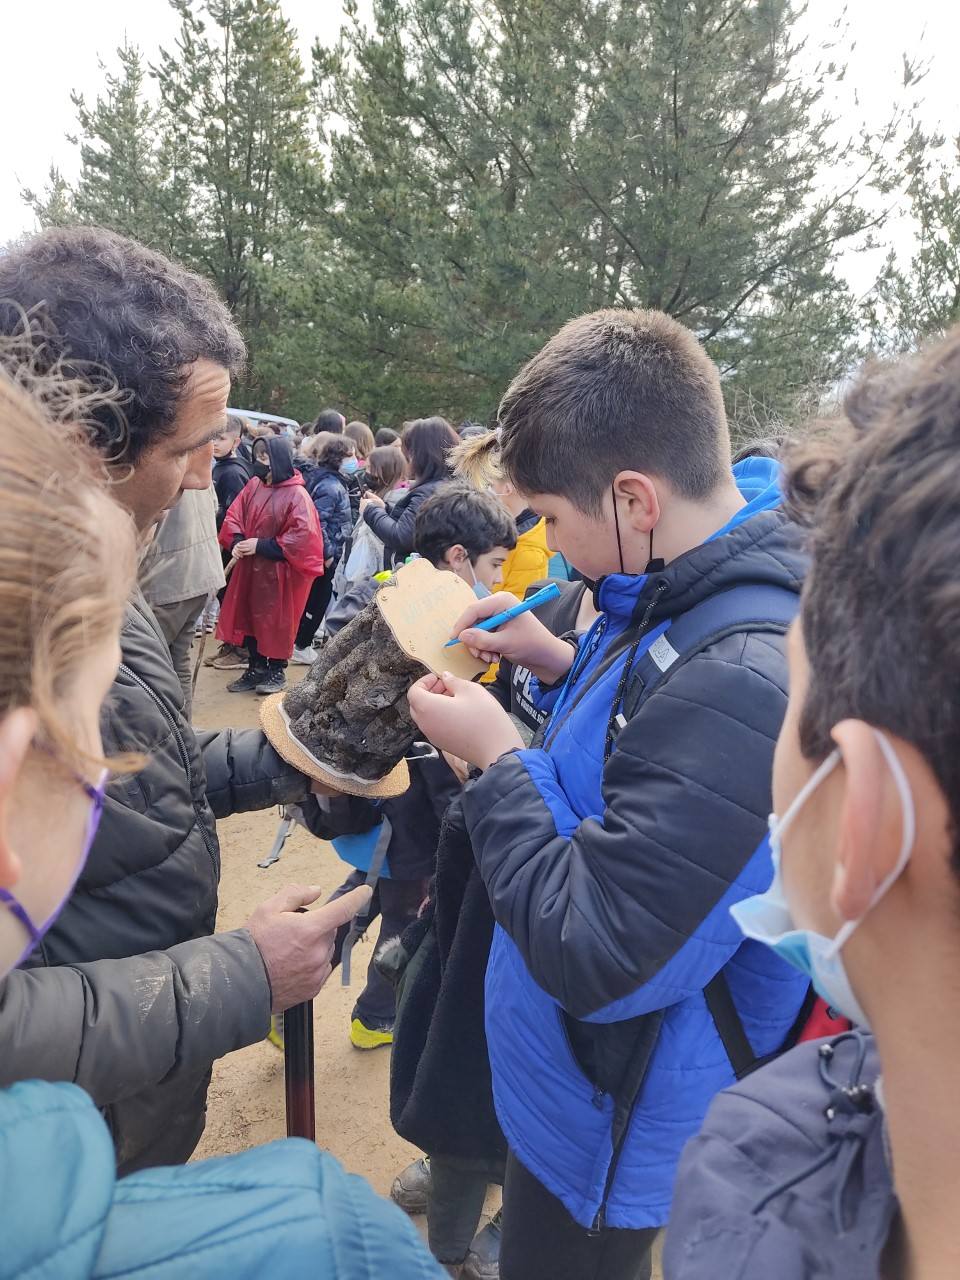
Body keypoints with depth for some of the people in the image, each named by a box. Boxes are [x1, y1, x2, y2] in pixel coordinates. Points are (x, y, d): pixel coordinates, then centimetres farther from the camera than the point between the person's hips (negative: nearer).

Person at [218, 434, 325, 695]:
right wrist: (236, 542, -14)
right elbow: (233, 518, 7)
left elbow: (303, 536, -21)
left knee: (277, 621, 3)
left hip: (279, 572, -6)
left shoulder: (297, 494, -15)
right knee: (249, 617, 12)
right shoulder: (253, 486, 3)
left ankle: (277, 671, 19)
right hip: (250, 568, 6)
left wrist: (261, 545, -19)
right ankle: (256, 668, 26)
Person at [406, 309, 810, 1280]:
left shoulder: (740, 679, -36)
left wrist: (496, 756, -23)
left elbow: (595, 963, -33)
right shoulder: (686, 601, -5)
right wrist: (560, 665, -5)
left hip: (606, 1127, -8)